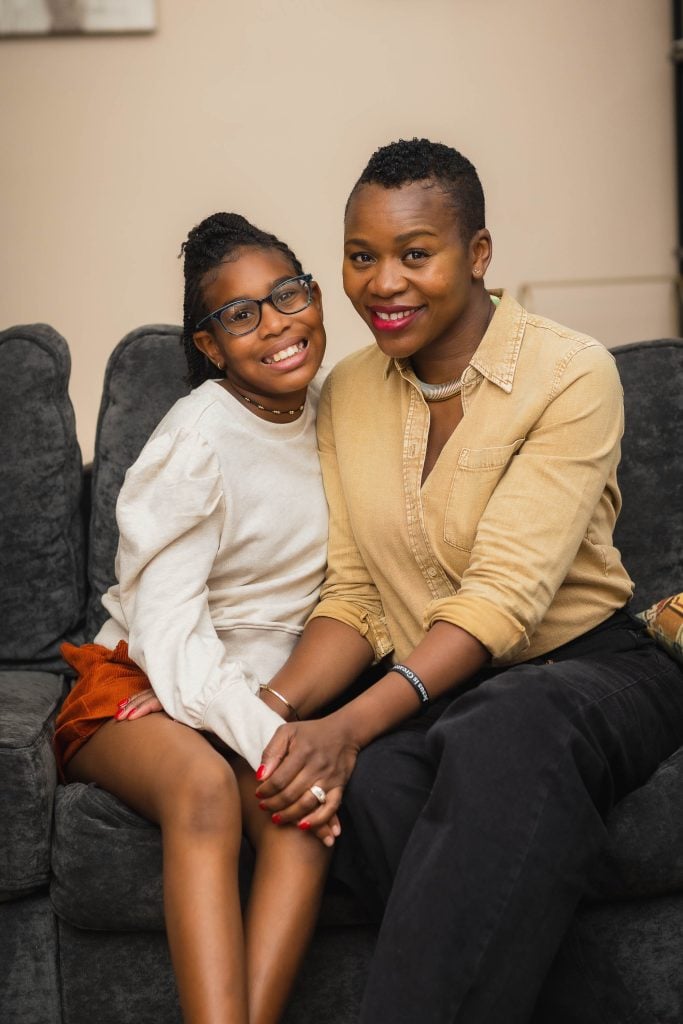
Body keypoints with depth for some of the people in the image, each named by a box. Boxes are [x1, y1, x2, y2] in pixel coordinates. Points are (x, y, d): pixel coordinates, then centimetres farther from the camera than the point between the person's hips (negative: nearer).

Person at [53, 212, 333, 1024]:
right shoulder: (198, 440, -13)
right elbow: (167, 630, -18)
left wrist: (291, 706, -6)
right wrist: (274, 741, -32)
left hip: (271, 690, 5)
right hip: (145, 683, -4)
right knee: (204, 784, -37)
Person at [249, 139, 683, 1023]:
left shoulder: (571, 376, -10)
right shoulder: (346, 393, 8)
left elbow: (504, 595, -20)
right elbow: (352, 599, 5)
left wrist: (350, 725, -32)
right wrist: (271, 707, -15)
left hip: (587, 667, -3)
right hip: (424, 697, 4)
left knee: (506, 731, -40)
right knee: (368, 790, -33)